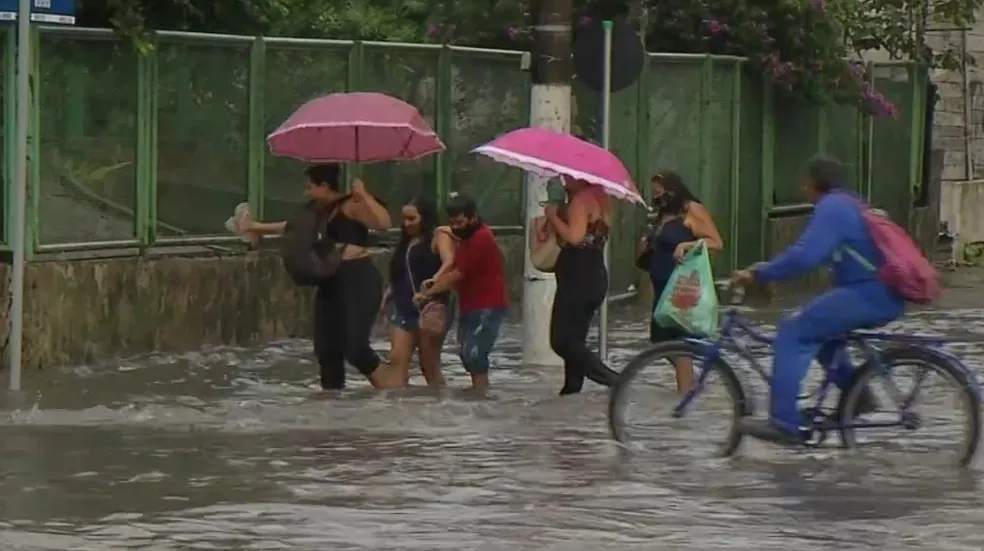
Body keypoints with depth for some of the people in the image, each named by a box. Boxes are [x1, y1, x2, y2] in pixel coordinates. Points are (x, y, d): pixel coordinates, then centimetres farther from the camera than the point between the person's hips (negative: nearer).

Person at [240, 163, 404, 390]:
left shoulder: (351, 205, -9)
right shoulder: (320, 212, 17)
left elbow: (383, 222, -25)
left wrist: (364, 195, -25)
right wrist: (260, 227, 45)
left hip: (358, 280, -9)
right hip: (331, 283, 9)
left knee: (355, 347, -21)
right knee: (327, 350, 7)